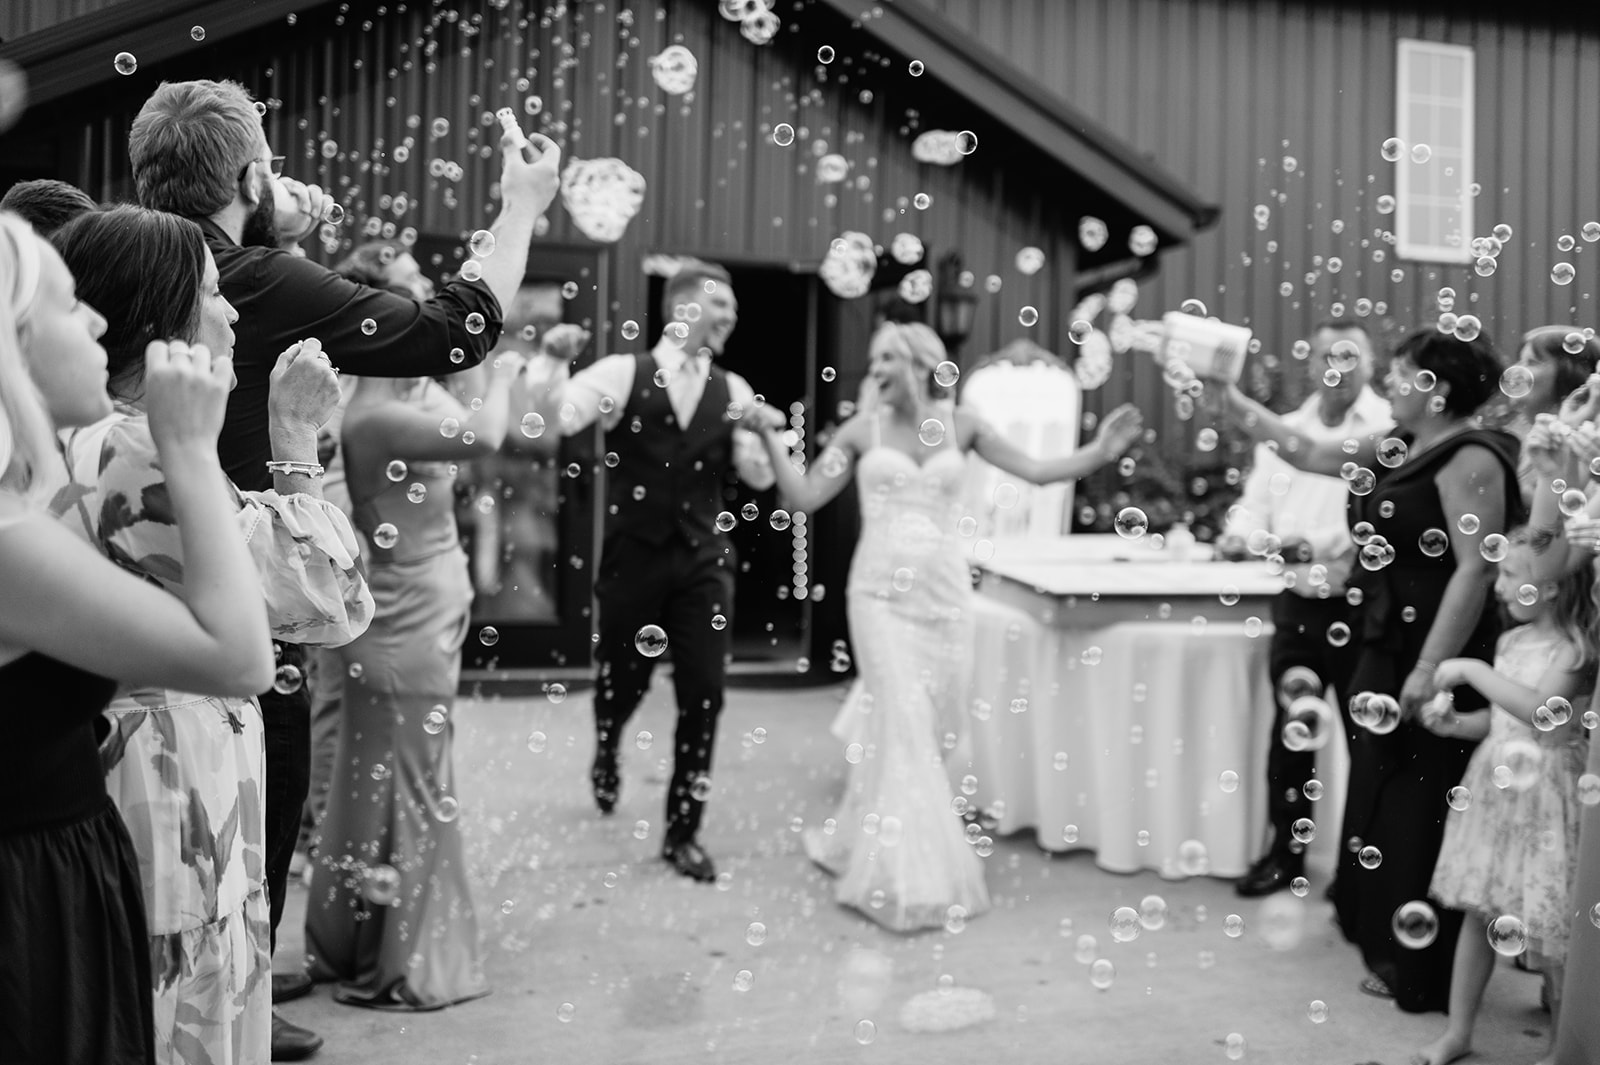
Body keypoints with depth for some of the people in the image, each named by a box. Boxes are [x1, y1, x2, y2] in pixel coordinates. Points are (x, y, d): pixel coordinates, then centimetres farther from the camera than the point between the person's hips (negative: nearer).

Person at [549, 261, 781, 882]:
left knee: (703, 695, 1)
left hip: (704, 561, 2)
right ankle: (605, 759, 50)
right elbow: (553, 419, -14)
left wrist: (765, 429, -17)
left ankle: (683, 832, 18)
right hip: (633, 556, -2)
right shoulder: (621, 372, -4)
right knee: (623, 683, 13)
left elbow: (761, 478, 1)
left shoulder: (732, 390, 5)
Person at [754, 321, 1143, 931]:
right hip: (880, 593, -2)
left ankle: (856, 844, 30)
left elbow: (1035, 471, 4)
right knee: (901, 731, -9)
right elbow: (803, 498, 1)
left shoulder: (959, 425, 5)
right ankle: (911, 880, 1)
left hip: (944, 596, 2)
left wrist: (1098, 453, -7)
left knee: (922, 729, 8)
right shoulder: (863, 429, 2)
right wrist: (771, 439, -9)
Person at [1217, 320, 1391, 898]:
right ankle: (1285, 850, 24)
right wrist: (1239, 536, -10)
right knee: (1289, 731, 11)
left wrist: (1322, 545, -28)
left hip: (1362, 608, -4)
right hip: (1298, 604, 5)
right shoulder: (1283, 431, 11)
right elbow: (1255, 504, 11)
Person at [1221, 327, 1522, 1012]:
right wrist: (1233, 402, 14)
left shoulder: (1470, 459, -16)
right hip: (1388, 650, 9)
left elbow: (1475, 569, -22)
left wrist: (1431, 669, -26)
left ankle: (1422, 973, 15)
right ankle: (1390, 943, 34)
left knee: (1419, 812, 0)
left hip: (1432, 658, -9)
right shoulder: (1394, 448, 10)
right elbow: (1309, 454, 19)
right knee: (1381, 798, 18)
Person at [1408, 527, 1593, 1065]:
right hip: (1495, 783, 6)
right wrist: (1456, 722, -2)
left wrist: (1473, 670, -24)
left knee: (1547, 924, 1)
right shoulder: (1510, 640, 7)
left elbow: (1541, 710, -30)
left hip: (1545, 794, -6)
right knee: (1478, 910, 11)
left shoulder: (1574, 649, -14)